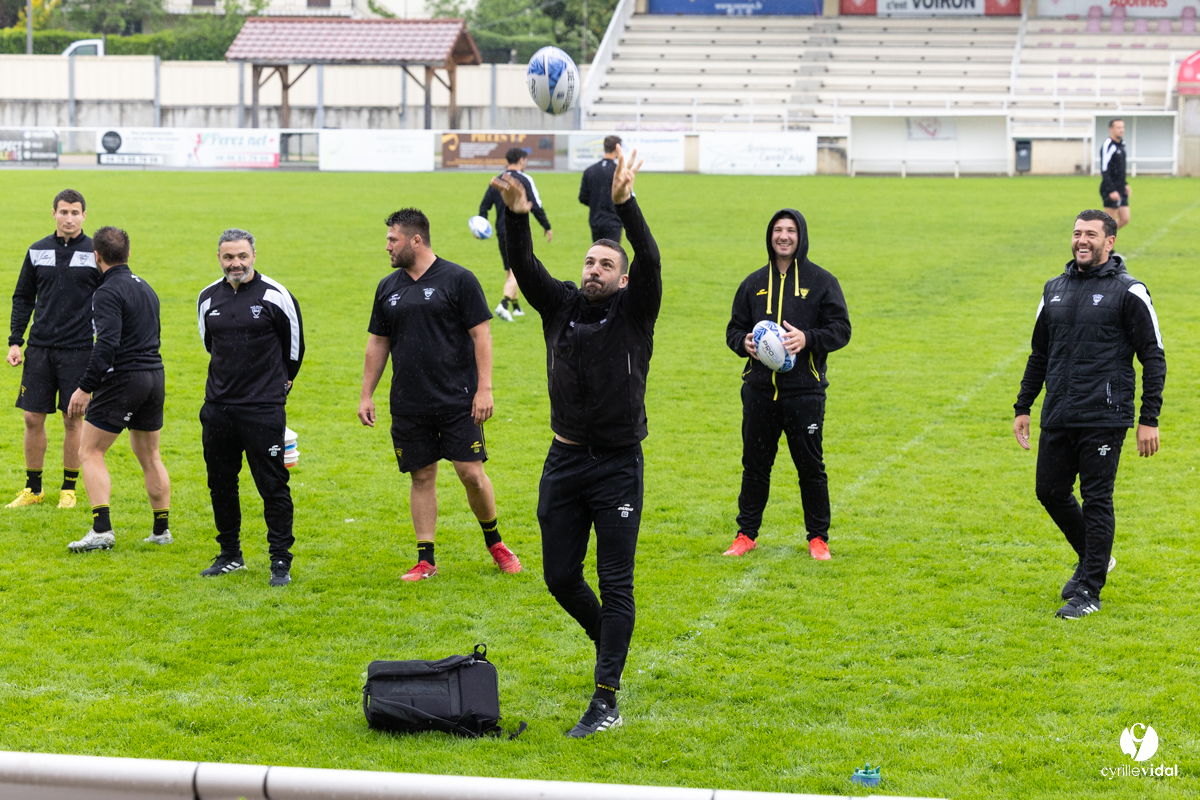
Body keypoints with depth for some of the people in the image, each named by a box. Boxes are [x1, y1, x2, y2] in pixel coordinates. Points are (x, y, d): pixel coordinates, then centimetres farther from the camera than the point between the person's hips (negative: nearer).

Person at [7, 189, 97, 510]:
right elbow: (23, 298, 13)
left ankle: (69, 489, 14)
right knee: (33, 417, 3)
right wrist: (15, 342, 5)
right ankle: (33, 488, 15)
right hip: (39, 348, 3)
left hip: (78, 349, -3)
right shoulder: (37, 251, 6)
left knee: (73, 420, 2)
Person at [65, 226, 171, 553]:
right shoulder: (145, 287, 15)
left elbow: (107, 344, -24)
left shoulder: (108, 292, -13)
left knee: (90, 452, -2)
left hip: (122, 379, -8)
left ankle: (102, 530, -12)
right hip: (155, 377, 8)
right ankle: (162, 529, 19)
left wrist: (85, 387, -23)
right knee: (150, 457, 17)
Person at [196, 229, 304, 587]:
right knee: (221, 483, 11)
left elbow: (294, 343, 6)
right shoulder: (208, 298, 6)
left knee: (272, 486, -4)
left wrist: (282, 381, 16)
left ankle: (281, 561, 2)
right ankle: (230, 555, 24)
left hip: (264, 409, -5)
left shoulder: (275, 296, -7)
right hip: (217, 406, 5)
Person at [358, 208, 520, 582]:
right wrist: (366, 395, 13)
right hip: (409, 406, 4)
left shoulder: (458, 280, -5)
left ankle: (494, 542, 18)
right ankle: (425, 559, 13)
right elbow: (378, 343, 16)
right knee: (422, 477, 6)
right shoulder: (388, 288, 10)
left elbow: (481, 335, -6)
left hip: (458, 401, -4)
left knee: (472, 473, -5)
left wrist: (484, 388, -12)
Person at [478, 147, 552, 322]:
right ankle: (504, 304, -26)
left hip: (501, 233, 6)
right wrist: (547, 227, 1)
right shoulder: (524, 180, -7)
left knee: (509, 271, 16)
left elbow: (484, 205, 4)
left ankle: (516, 307, 23)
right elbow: (536, 207, -8)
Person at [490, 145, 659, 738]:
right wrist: (518, 216, -26)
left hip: (618, 467, -4)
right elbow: (524, 267, -8)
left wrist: (626, 205, -33)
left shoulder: (634, 310, -1)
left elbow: (649, 262, -19)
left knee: (615, 584, -5)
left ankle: (606, 700, -6)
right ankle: (607, 638, 37)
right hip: (564, 463, 4)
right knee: (560, 578, 9)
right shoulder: (560, 305, 7)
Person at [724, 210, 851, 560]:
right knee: (755, 465, 8)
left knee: (811, 466, 3)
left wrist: (807, 338, -18)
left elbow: (841, 329, -1)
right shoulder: (754, 283, 11)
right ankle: (746, 534, 19)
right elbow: (734, 329, 16)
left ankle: (818, 537, 14)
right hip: (759, 390, 3)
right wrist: (744, 342, -7)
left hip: (805, 391, -3)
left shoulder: (821, 281, 2)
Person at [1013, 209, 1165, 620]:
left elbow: (1153, 358, -4)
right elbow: (1039, 353, 22)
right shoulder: (1055, 289, 12)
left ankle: (1090, 589, 5)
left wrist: (1149, 419, -9)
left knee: (1096, 500, -3)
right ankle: (1093, 558, 31)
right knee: (1050, 492, 9)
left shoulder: (1128, 292, -5)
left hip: (1104, 419, -6)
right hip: (1057, 417, 6)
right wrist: (1023, 407, 18)